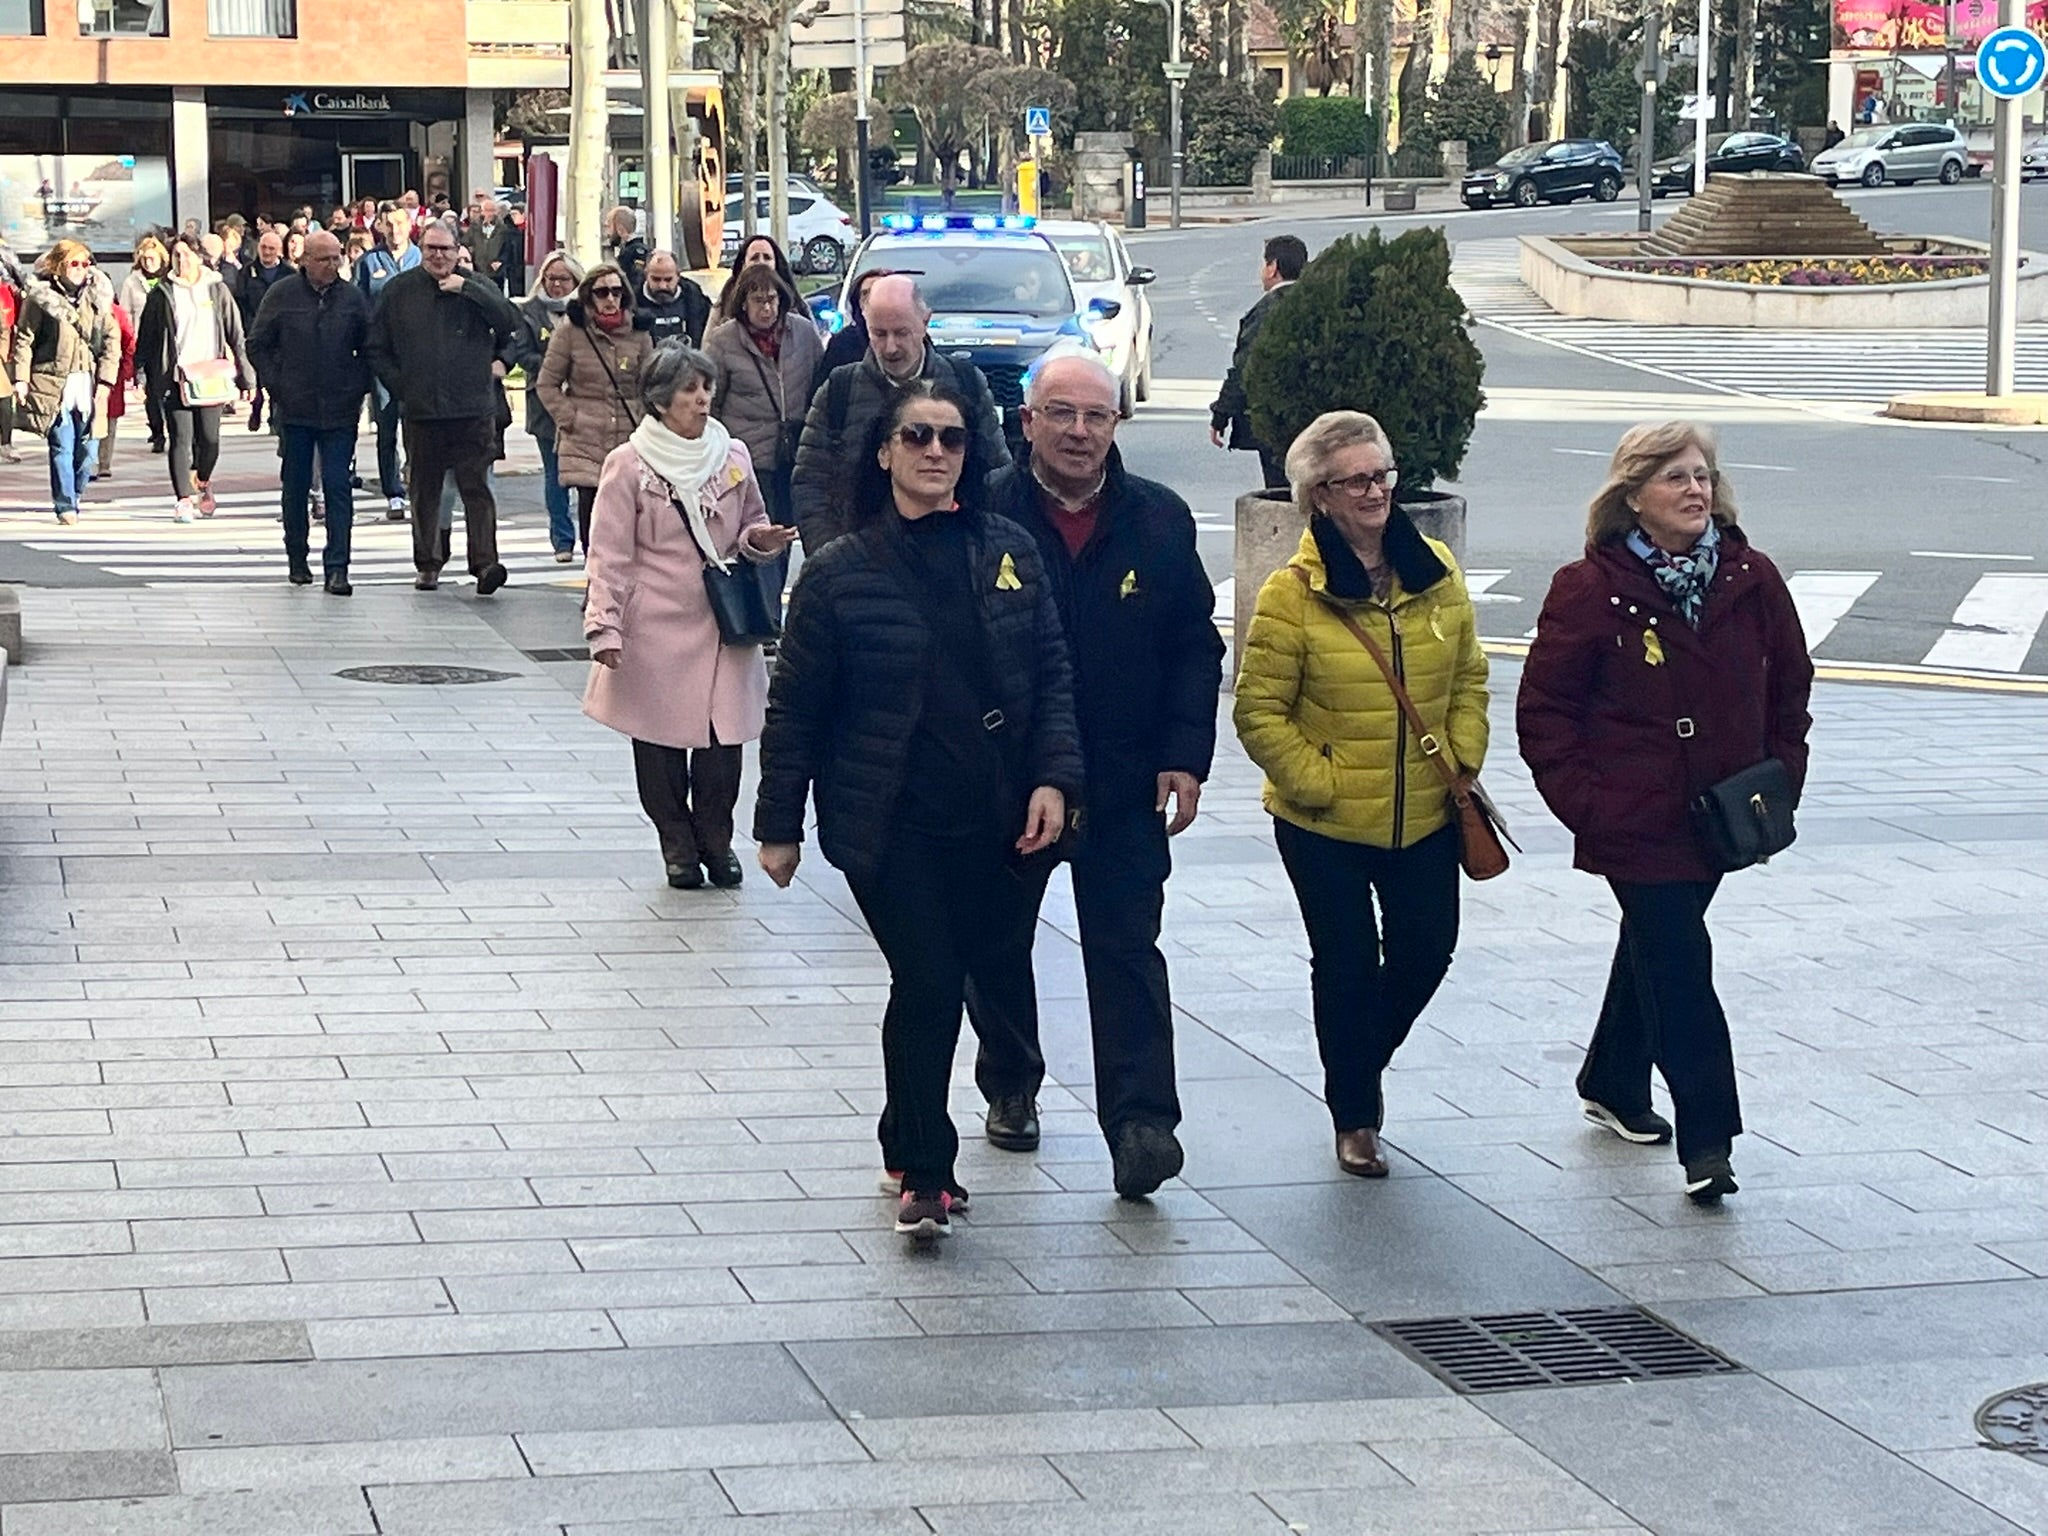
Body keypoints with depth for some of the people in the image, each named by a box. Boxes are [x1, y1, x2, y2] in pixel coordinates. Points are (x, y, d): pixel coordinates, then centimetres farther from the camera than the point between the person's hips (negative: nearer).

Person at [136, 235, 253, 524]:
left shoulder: (217, 290, 7)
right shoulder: (162, 294, 5)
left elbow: (235, 335, 9)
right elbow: (146, 337, 7)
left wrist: (245, 376, 5)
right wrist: (142, 376, 0)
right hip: (175, 378, -1)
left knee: (209, 440, 1)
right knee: (181, 440, -6)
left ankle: (202, 481, 31)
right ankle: (184, 499, -1)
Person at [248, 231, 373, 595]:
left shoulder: (352, 298, 4)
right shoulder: (282, 295, 1)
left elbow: (369, 349, 12)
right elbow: (257, 345, 6)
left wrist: (358, 389, 2)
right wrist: (277, 386, -2)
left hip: (340, 412, 0)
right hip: (295, 410, 0)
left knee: (338, 489, -5)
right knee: (296, 487, 9)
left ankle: (336, 568, -6)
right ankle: (297, 560, 22)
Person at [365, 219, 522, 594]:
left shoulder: (475, 287, 6)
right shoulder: (399, 291, 8)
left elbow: (509, 321, -8)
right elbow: (377, 347, 12)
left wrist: (466, 289, -11)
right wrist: (399, 387, 3)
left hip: (473, 408, -2)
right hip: (421, 409, 2)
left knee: (476, 486, -8)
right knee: (425, 490, 9)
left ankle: (484, 562, -13)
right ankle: (428, 564, 17)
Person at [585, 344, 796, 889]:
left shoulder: (732, 456, 6)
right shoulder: (629, 465, -4)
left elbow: (749, 532, 21)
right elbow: (610, 556, -3)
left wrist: (759, 541, -3)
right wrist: (606, 626, -10)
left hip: (723, 623, 3)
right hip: (657, 629, -2)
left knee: (723, 738, 0)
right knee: (661, 741, 3)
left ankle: (716, 838, 19)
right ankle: (677, 844, 18)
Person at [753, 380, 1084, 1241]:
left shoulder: (1008, 553, 4)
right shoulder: (841, 573, -5)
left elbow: (1051, 675, 6)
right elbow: (795, 709, 0)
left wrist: (1052, 777, -6)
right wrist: (779, 824, 1)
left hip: (989, 818, 4)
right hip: (888, 824, -4)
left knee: (997, 971, 12)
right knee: (928, 983, -9)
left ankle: (914, 1144, 37)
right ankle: (922, 1171, 6)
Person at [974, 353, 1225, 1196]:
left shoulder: (1160, 521, 2)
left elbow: (1196, 648, 6)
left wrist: (1184, 757, -3)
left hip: (1123, 780, 1)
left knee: (1126, 951, -5)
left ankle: (1141, 1119, -9)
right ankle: (1010, 1085, 35)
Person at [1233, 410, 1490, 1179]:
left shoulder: (1437, 573, 0)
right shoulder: (1292, 594, -14)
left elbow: (1468, 678, 11)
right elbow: (1259, 711, -10)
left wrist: (1462, 760, 2)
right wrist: (1316, 782, -13)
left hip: (1425, 817, 4)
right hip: (1325, 825, -4)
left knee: (1426, 949, 11)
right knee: (1348, 967, 6)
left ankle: (1365, 1061, 40)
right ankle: (1355, 1119, 23)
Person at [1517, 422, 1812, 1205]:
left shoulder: (1751, 581, -1)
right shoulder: (1590, 590, -12)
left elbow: (1790, 687, 12)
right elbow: (1544, 708, -8)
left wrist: (1778, 781, 5)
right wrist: (1581, 803, -13)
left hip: (1720, 815, 5)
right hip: (1633, 820, -5)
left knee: (1657, 945, 20)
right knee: (1680, 963, -9)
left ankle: (1612, 1084, 40)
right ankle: (1706, 1138, -6)